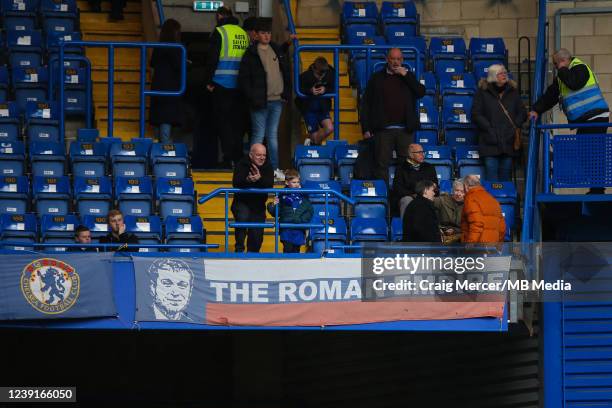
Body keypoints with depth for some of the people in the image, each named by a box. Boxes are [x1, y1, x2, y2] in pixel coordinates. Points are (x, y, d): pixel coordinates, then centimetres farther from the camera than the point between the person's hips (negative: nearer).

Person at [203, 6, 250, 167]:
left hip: (222, 85, -5)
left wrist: (208, 81, -4)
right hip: (240, 86, 5)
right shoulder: (244, 33, 11)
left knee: (223, 122, 0)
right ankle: (238, 157, 14)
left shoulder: (219, 32, -6)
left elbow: (212, 58, -10)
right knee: (238, 122, 12)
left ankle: (228, 158, -5)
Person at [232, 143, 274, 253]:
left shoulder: (267, 166, -4)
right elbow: (236, 183, -26)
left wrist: (260, 179, -39)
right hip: (242, 202, -3)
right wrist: (247, 180, -47)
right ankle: (239, 249, -23)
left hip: (259, 205, 3)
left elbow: (270, 184, -19)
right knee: (243, 217, -32)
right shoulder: (242, 164, -12)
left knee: (257, 234, 5)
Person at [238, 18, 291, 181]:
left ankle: (275, 168, 15)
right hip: (260, 102, -5)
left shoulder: (277, 50, 12)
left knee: (273, 135, 10)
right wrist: (252, 98, -13)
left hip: (276, 100, 5)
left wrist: (286, 93, 8)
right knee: (259, 135, -5)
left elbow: (286, 73, 18)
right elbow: (243, 78, -6)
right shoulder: (251, 54, -4)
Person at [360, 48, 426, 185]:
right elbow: (366, 104, 6)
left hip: (405, 130, 1)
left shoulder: (408, 77, 14)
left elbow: (421, 92, -1)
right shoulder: (377, 78, 9)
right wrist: (366, 129, -3)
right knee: (382, 164, -2)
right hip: (383, 130, -1)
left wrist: (406, 75, -5)